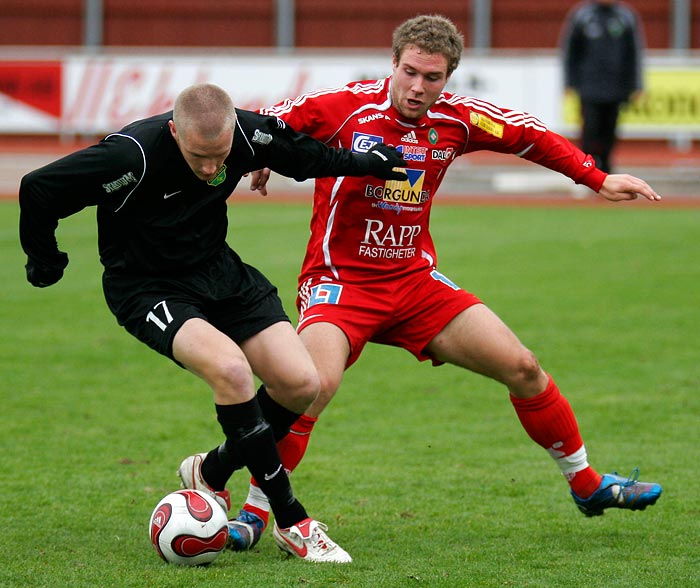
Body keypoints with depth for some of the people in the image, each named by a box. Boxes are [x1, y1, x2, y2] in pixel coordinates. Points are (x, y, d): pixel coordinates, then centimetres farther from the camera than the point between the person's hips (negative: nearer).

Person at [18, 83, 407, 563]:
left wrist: (368, 163, 10)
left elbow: (301, 154, 9)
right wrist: (45, 262, -6)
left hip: (218, 269, 6)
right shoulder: (132, 155, -31)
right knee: (230, 368, -30)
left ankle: (212, 472, 18)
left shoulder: (247, 134, -16)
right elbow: (38, 190, -21)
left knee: (301, 383, -8)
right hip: (147, 286, -6)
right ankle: (292, 523, -19)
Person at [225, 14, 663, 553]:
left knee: (522, 368, 3)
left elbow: (529, 137, 11)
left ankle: (586, 483, 24)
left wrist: (598, 179, 5)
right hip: (340, 281, -5)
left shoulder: (456, 119, -2)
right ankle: (254, 512, -16)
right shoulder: (346, 108, -16)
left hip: (415, 281, 5)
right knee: (314, 384, -31)